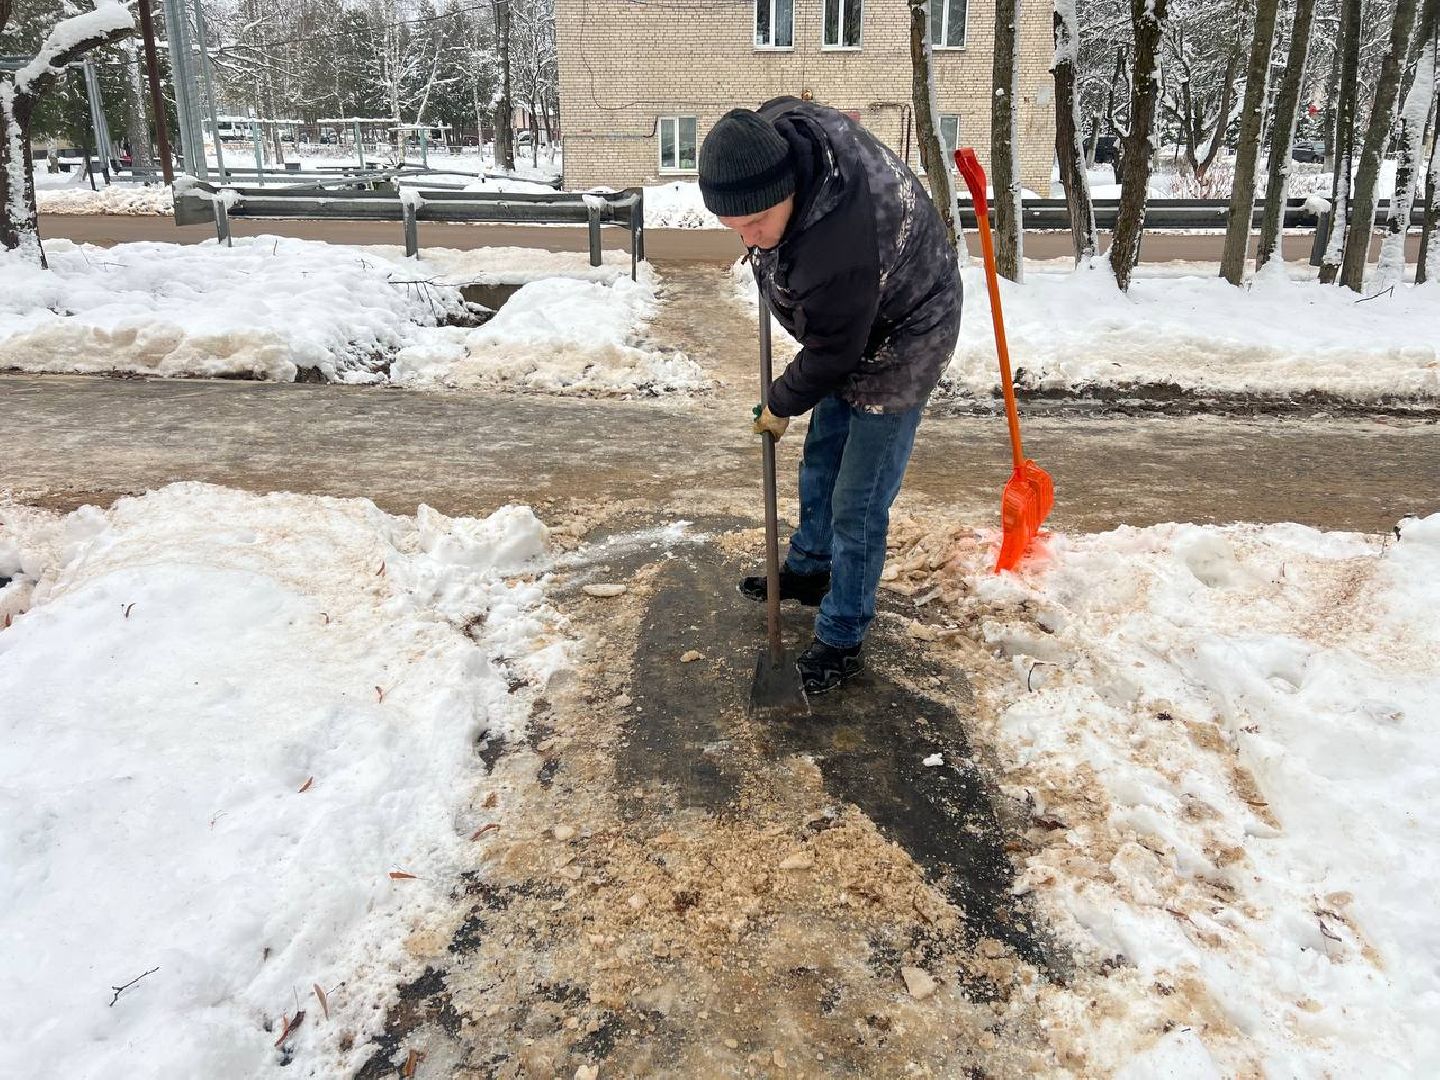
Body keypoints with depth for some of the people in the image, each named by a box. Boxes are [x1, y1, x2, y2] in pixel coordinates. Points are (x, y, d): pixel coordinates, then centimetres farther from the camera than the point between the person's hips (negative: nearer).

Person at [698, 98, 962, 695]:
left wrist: (781, 405, -7)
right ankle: (809, 568, 46)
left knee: (857, 506, -4)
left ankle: (841, 642, 13)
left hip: (896, 343, -9)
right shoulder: (777, 125, -20)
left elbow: (830, 354, -26)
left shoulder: (836, 254, -43)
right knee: (822, 452, 24)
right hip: (851, 328, 10)